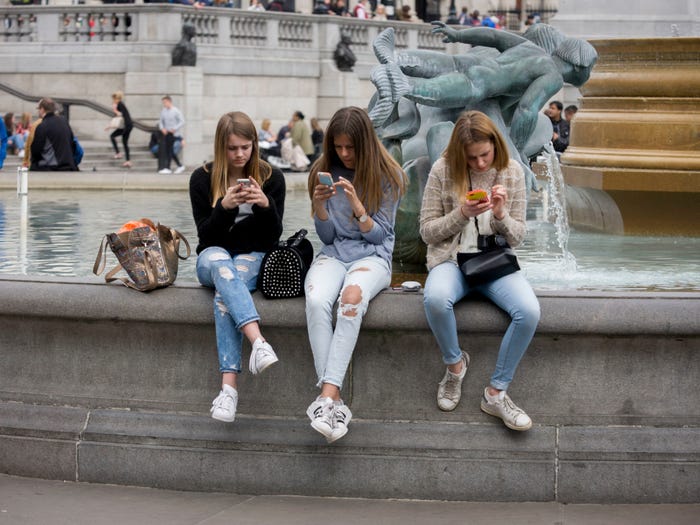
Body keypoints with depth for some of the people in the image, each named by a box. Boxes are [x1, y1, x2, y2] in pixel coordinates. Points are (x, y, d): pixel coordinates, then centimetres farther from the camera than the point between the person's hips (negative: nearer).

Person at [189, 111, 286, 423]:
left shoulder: (272, 178, 2)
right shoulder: (202, 178, 1)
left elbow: (273, 237, 0)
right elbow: (206, 235, -2)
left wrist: (266, 205, -20)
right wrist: (224, 206, -21)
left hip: (254, 257, 0)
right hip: (214, 256, 1)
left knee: (225, 293, -35)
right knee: (219, 262, -39)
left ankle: (229, 387, -47)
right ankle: (258, 342, -58)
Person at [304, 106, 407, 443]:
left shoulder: (388, 177, 1)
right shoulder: (324, 173, 9)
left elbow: (379, 235, -1)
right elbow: (326, 237, 10)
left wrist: (356, 205, -18)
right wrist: (319, 205, -10)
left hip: (372, 256, -2)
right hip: (334, 254, 2)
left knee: (352, 298, -39)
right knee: (316, 301, -34)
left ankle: (328, 395, -43)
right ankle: (334, 401, -38)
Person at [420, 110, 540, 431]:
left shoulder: (511, 173, 2)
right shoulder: (443, 171, -3)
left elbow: (517, 237, 6)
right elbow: (427, 231, 0)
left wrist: (501, 215, -15)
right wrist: (461, 214, -15)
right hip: (451, 259, -2)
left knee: (529, 311, -29)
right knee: (435, 299, -38)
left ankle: (496, 393, -12)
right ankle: (454, 363, -7)